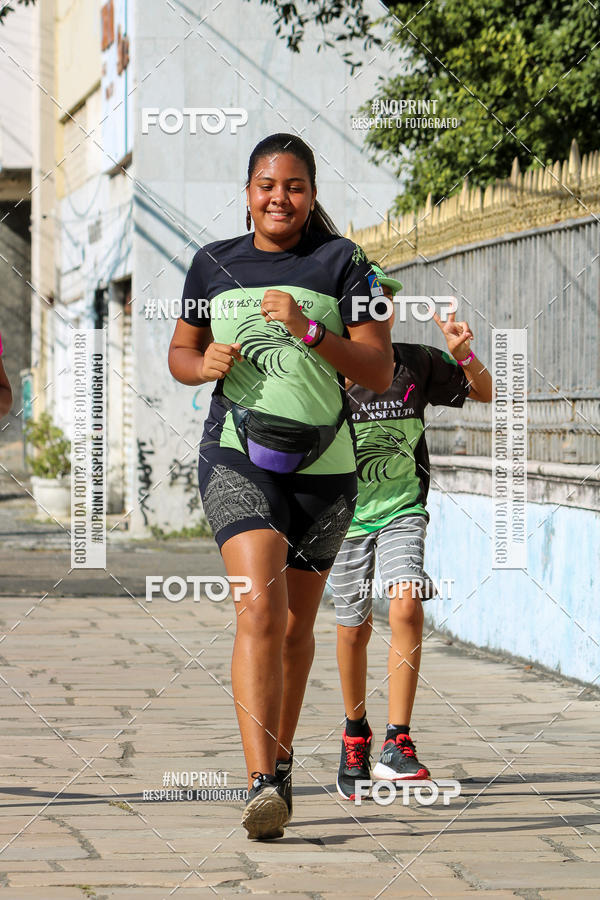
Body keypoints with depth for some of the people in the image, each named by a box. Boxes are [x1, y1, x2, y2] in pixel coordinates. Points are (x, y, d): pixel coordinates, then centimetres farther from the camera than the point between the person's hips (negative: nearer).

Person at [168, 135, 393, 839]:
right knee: (258, 606, -20)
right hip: (237, 455, -1)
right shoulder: (213, 263, 8)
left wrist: (308, 331, -18)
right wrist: (204, 364, -4)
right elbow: (180, 351, 19)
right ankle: (263, 784, -27)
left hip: (323, 463, 1)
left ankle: (280, 758, 35)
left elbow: (379, 370, -4)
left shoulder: (341, 263, 2)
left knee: (296, 622, 13)